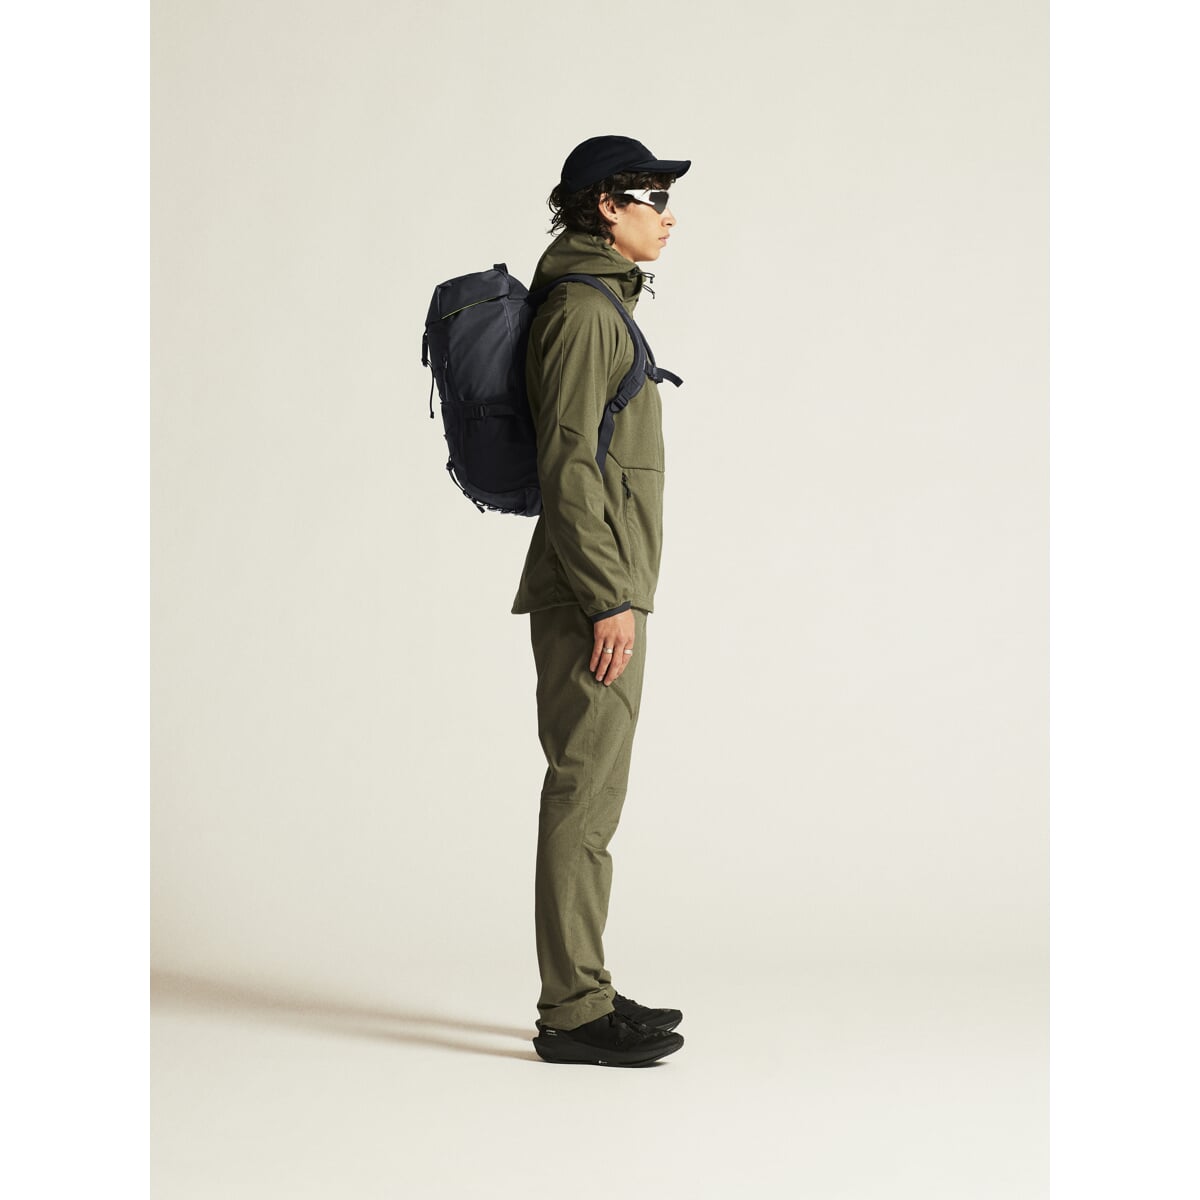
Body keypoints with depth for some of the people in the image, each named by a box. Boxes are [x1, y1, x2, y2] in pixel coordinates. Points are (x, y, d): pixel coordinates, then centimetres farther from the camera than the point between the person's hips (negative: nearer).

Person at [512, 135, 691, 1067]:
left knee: (592, 790, 12)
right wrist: (609, 598, -21)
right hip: (593, 587, -10)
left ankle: (586, 992, 20)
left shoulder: (601, 302, 18)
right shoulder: (582, 309, -13)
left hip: (602, 587, 10)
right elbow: (568, 462, -20)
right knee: (585, 791, -7)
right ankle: (574, 1012, -2)